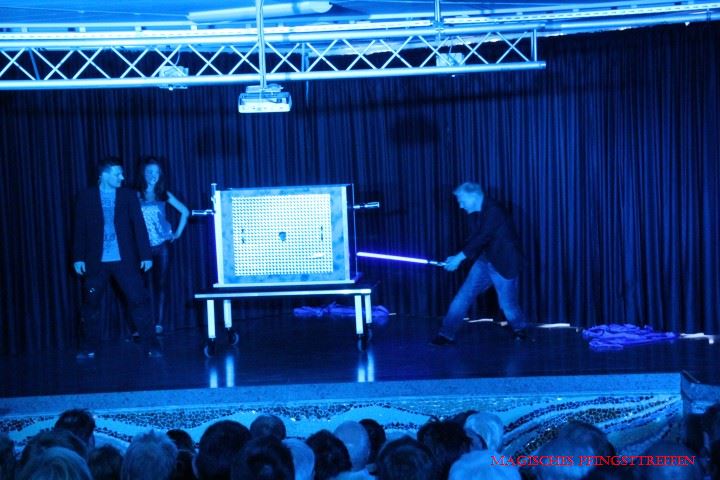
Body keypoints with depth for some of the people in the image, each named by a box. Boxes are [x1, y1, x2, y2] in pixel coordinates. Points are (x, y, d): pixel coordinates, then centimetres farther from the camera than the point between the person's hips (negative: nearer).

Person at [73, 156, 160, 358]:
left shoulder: (128, 195, 4)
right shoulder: (86, 197, 3)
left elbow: (139, 226, 2)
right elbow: (80, 229, 4)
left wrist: (145, 255, -3)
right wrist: (78, 258, -1)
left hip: (124, 260, 0)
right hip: (96, 262, 0)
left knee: (139, 300, -5)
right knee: (90, 304, 6)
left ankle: (151, 345, 2)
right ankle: (88, 348, 19)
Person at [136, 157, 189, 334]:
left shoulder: (164, 195, 5)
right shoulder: (137, 196, 0)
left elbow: (185, 212, 12)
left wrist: (177, 233, 7)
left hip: (162, 245, 2)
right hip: (144, 247, -1)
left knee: (161, 284, 3)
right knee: (148, 285, -4)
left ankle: (159, 323, 7)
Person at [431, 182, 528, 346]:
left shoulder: (493, 210, -21)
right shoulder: (476, 213, 4)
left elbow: (482, 238, -26)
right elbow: (474, 238, 6)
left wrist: (460, 257, -26)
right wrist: (458, 258, -8)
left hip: (504, 264, -7)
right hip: (484, 261, 7)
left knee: (507, 304, 3)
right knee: (463, 295, -3)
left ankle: (520, 330, 32)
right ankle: (447, 334, -1)